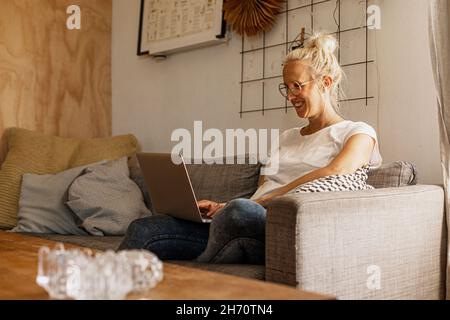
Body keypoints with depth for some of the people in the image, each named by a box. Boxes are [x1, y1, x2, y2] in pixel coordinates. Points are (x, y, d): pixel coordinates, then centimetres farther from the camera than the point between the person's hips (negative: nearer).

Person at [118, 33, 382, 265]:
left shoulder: (359, 133, 9)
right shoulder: (287, 138, 30)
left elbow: (334, 173, -13)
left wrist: (261, 201, -15)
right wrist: (222, 208, 2)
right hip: (244, 231, 6)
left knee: (242, 211, -40)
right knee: (144, 230, -14)